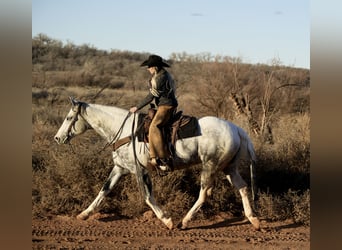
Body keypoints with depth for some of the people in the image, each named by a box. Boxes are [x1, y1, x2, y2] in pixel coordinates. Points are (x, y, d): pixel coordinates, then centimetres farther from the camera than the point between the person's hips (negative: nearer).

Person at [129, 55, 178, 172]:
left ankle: (164, 159, -34)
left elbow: (151, 96, -14)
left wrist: (137, 107, -7)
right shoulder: (164, 75, 16)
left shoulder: (160, 78, -16)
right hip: (166, 106, 11)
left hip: (166, 106, -11)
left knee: (154, 127, -26)